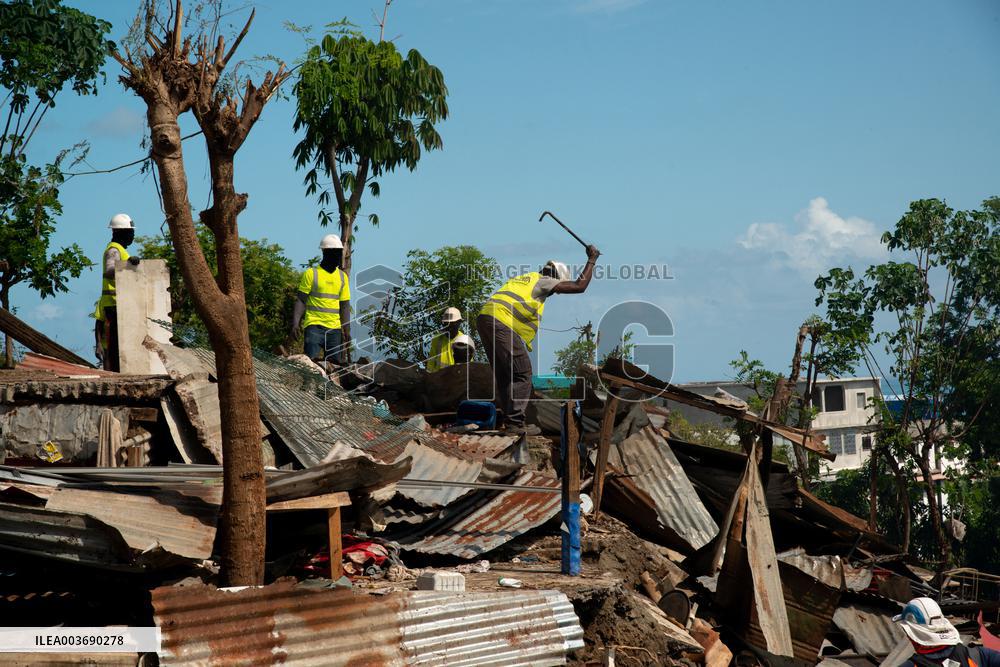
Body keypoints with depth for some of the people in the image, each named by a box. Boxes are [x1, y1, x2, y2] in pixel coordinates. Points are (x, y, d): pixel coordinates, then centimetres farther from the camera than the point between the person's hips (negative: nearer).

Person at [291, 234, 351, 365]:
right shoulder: (311, 273, 0)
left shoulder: (342, 277, 14)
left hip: (335, 328, 4)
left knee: (335, 363, 0)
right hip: (314, 325, -4)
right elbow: (301, 301, -1)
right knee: (311, 360, -16)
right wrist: (295, 324, -13)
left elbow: (345, 306, 15)